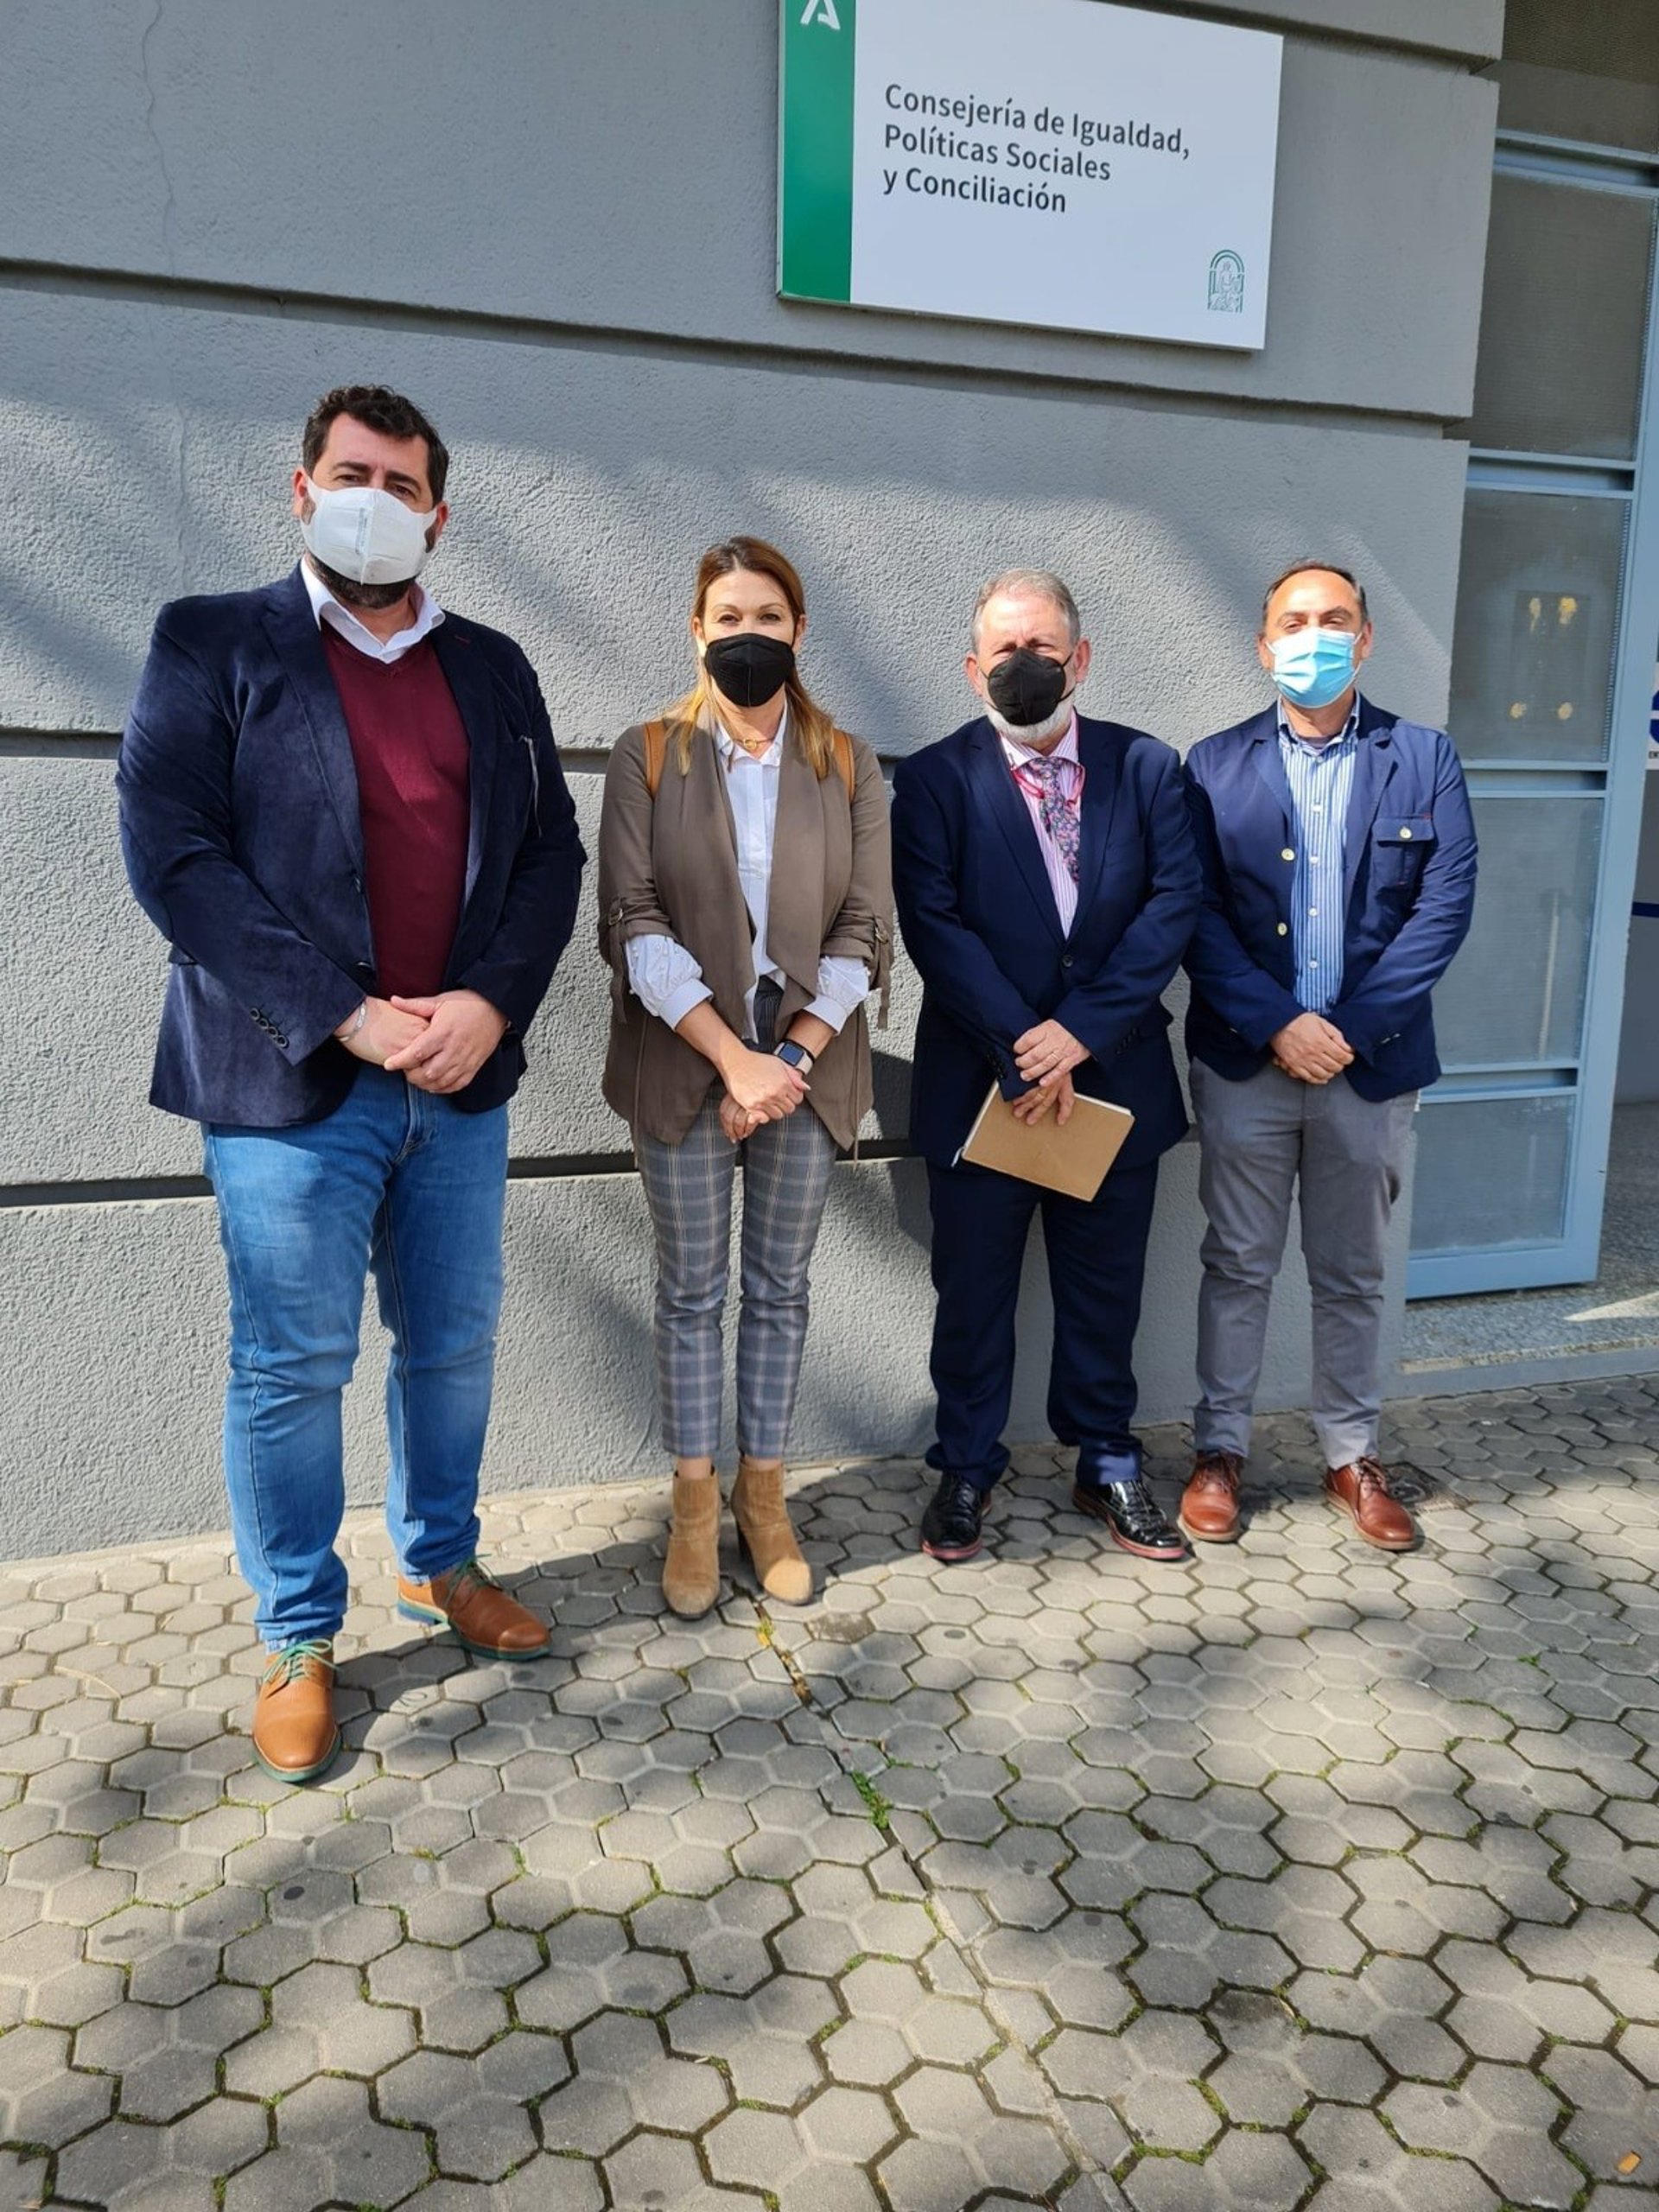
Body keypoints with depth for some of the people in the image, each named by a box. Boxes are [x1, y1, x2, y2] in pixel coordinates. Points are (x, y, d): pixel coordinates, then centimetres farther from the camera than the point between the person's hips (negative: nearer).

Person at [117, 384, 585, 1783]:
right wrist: (347, 1017, -16)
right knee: (292, 1368, 4)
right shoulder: (213, 645, 1)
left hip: (461, 1075, 4)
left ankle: (442, 1566, 36)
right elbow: (172, 852, -9)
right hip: (292, 1081, -4)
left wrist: (490, 1003, -9)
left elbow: (551, 851, 8)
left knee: (454, 1343, 14)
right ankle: (298, 1641, 22)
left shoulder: (492, 669, 13)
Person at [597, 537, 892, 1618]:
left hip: (807, 1064, 1)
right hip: (683, 1064, -1)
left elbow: (864, 930, 0)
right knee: (692, 1288, 7)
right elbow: (634, 924, -8)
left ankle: (765, 1493, 24)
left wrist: (788, 1058, -12)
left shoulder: (848, 766, 5)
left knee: (781, 1286, 10)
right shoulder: (648, 757, 1)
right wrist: (733, 1057, -16)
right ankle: (696, 1503, 21)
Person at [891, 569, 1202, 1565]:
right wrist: (1020, 1049, -18)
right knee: (974, 1288, 10)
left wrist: (1081, 1030, -15)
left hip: (1113, 1077, 2)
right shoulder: (935, 779, -3)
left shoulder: (1146, 766, 3)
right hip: (981, 1081, -2)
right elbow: (935, 924, -11)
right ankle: (967, 1468, 28)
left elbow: (1174, 902, -5)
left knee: (1106, 1286, 14)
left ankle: (1108, 1462, 32)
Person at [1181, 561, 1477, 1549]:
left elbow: (1446, 905, -5)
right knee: (1238, 1266, 9)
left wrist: (1350, 1027, -14)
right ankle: (1222, 1448, 23)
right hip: (1246, 1061, 0)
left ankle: (1352, 1454, 29)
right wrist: (1277, 1026, -16)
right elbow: (1198, 914, -6)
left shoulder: (1426, 758, 2)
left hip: (1372, 1063, 1)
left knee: (1354, 1275, 13)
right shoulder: (1216, 764, 1)